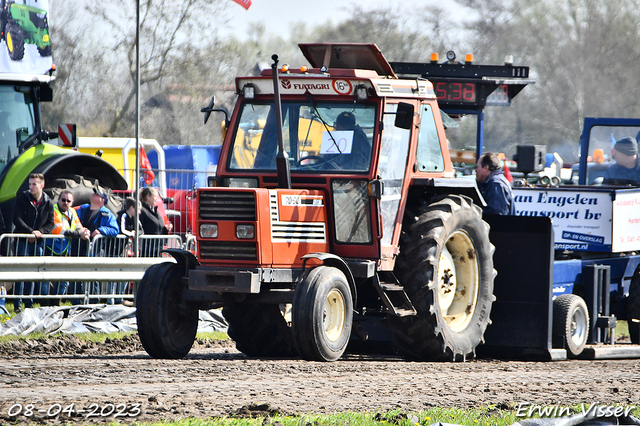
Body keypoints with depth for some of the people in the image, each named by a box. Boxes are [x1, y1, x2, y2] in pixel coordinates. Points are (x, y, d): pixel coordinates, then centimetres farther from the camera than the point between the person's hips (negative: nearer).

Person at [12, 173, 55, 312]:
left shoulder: (48, 203, 6)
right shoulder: (22, 199, -3)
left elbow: (51, 223, 7)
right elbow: (17, 219, -9)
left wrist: (40, 232, -11)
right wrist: (31, 232, -17)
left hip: (38, 242, 3)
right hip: (23, 241, -3)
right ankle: (17, 305, -2)